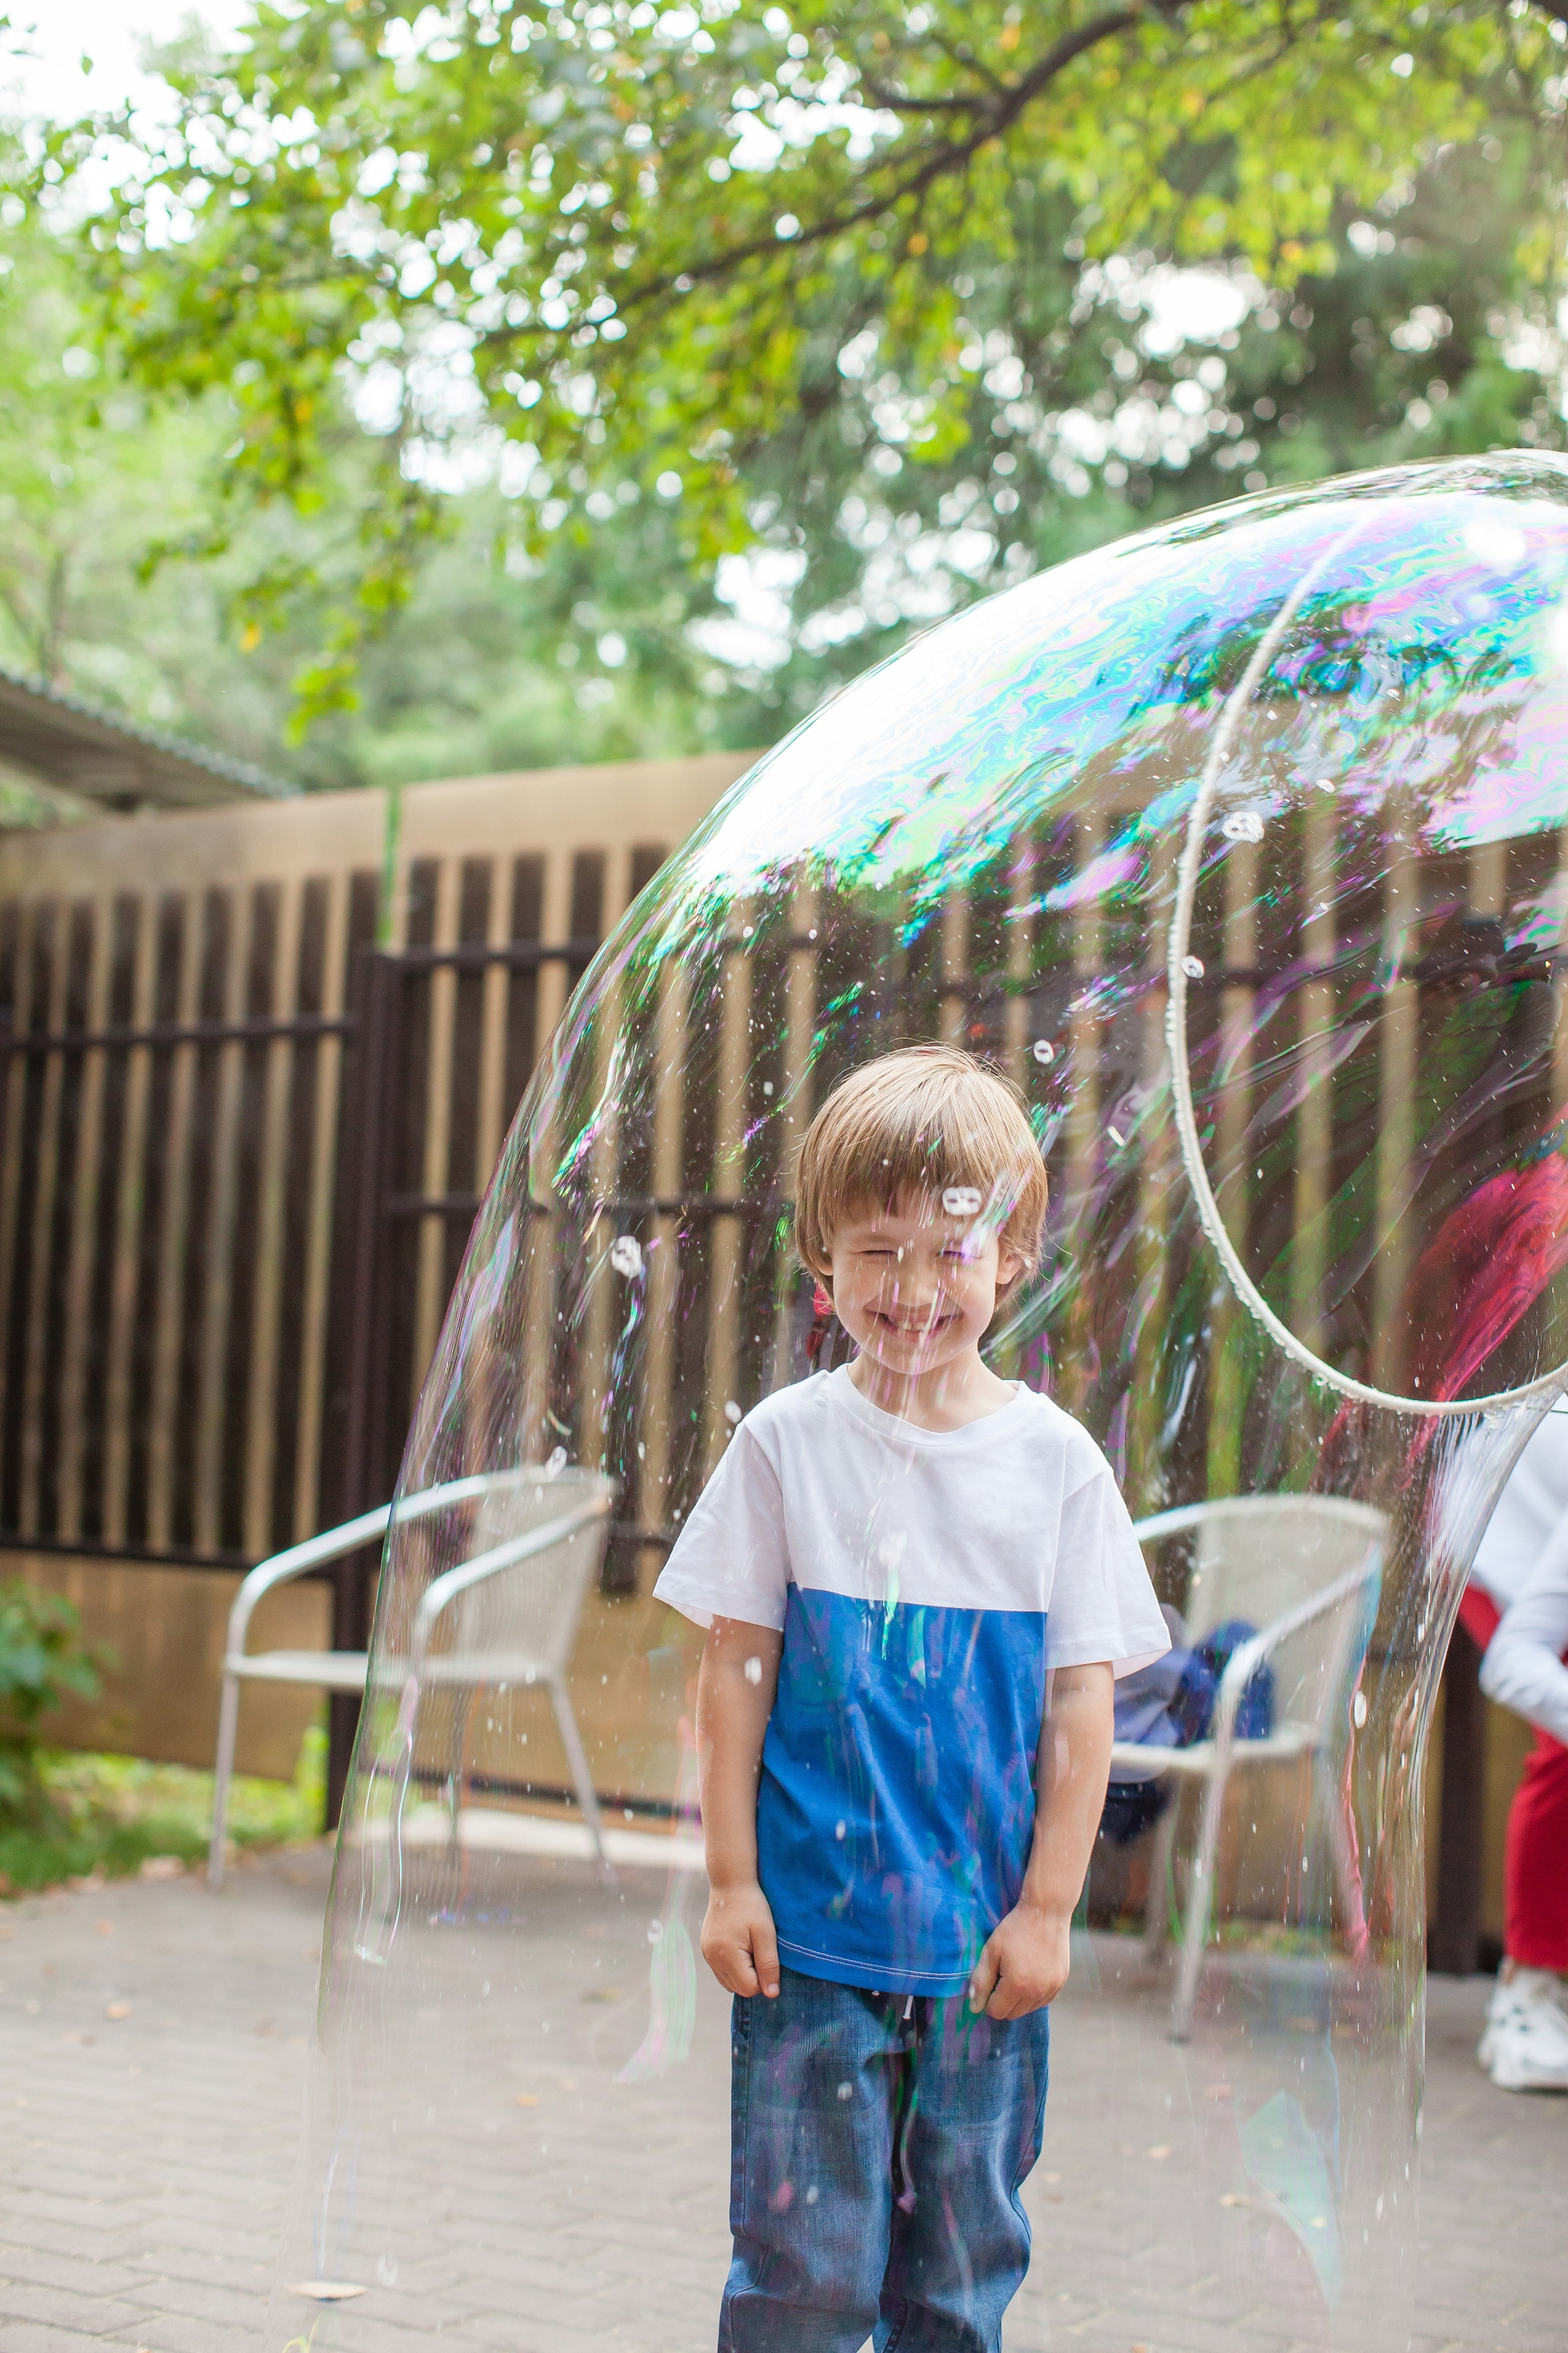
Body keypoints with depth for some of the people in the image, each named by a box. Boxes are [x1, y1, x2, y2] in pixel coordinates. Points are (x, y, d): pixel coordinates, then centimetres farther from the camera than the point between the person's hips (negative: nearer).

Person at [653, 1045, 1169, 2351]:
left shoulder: (1056, 1460, -1)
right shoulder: (787, 1442, -3)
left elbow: (1082, 1705, 1)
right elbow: (736, 1670, 0)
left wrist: (1046, 1910, -1)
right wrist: (731, 1882, -2)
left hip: (985, 1945, 1)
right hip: (810, 1930, -1)